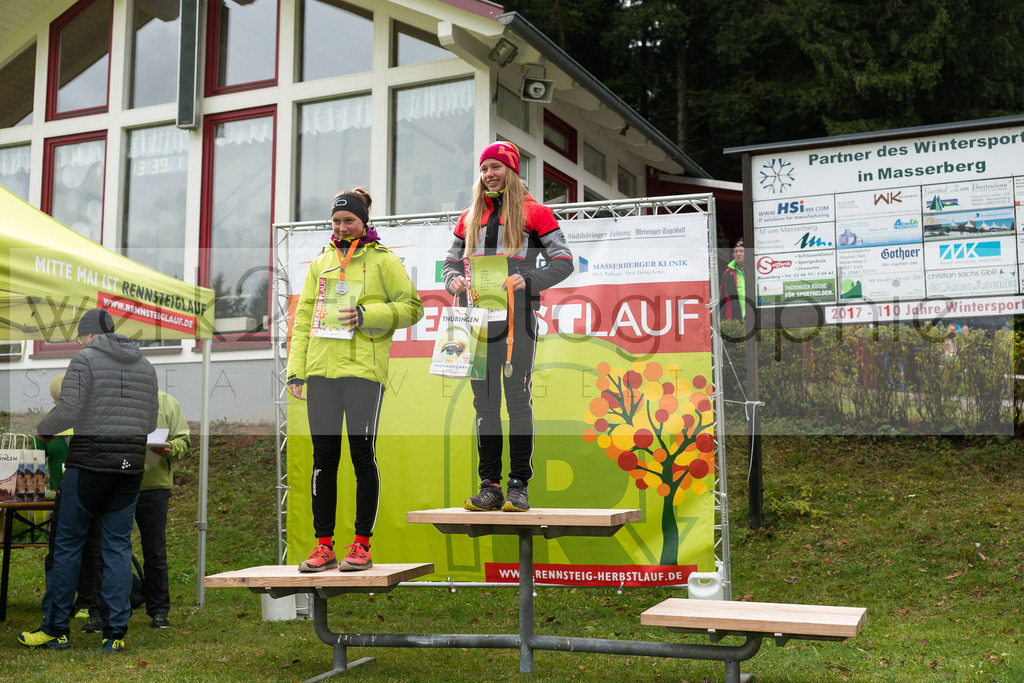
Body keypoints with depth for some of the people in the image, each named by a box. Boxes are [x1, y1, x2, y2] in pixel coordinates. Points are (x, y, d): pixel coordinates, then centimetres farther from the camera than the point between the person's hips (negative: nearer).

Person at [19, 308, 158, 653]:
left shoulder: (86, 359, -4)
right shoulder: (145, 365, 13)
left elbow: (67, 412, -11)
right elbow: (151, 423, 13)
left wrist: (43, 429, 8)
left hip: (89, 463, -5)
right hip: (131, 465, 5)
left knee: (68, 543, 7)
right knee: (118, 546, 7)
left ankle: (55, 628, 13)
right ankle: (115, 633, 6)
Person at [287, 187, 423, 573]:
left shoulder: (382, 260, 5)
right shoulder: (320, 263, 18)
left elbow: (412, 307, 0)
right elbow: (303, 317, 18)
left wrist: (367, 314, -13)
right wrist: (296, 368, 10)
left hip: (364, 369, -4)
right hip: (321, 368, 4)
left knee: (363, 455, -1)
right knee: (324, 458, 4)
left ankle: (362, 544, 8)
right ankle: (324, 545, 11)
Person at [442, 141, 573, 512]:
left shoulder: (534, 213, 4)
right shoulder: (470, 217, 19)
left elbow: (563, 261, 0)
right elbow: (451, 261, 24)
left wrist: (528, 280, -15)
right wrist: (453, 280, 1)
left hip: (516, 314, -4)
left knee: (518, 400, -4)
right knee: (485, 402, 5)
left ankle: (519, 485, 2)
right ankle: (489, 486, 9)